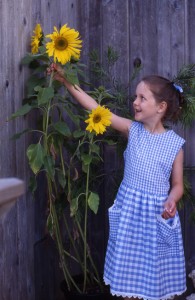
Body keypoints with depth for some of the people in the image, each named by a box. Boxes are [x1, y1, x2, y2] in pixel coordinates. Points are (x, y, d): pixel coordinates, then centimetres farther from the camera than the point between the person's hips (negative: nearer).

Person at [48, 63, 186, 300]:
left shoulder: (175, 144, -7)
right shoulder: (133, 130, -3)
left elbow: (177, 185, 1)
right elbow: (95, 108, -7)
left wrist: (171, 201, -21)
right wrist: (66, 82, -12)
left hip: (157, 215, -2)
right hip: (129, 210, 2)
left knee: (157, 274, 7)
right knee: (128, 271, 9)